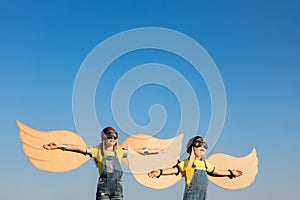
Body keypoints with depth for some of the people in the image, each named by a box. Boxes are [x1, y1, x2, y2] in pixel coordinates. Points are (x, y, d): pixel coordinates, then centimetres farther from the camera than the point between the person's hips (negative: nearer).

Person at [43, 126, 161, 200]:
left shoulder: (119, 152, 10)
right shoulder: (98, 151, -3)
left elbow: (138, 151, 16)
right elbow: (79, 148, -16)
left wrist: (157, 151, 18)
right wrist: (60, 146, -29)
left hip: (117, 188, 4)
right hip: (103, 188, -4)